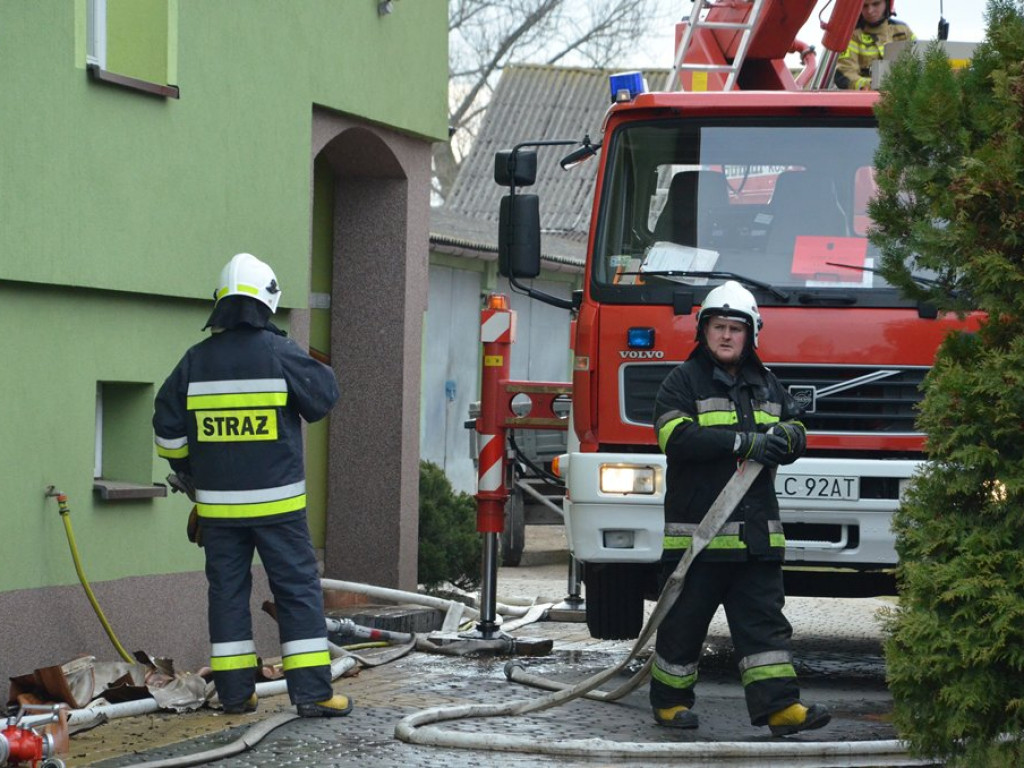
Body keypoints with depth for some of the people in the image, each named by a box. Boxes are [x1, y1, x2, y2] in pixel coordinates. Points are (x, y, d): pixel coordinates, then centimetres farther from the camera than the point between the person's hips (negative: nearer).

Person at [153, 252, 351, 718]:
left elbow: (167, 430, 7)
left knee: (227, 591, 10)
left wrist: (187, 471, 24)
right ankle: (312, 691, -3)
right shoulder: (280, 355, -9)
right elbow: (324, 396, 1)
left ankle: (235, 692, 11)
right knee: (298, 589, 1)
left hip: (217, 504, 3)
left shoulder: (196, 361, 2)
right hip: (276, 502, -3)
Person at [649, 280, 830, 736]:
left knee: (764, 620, -1)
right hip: (697, 529, -5)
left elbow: (796, 435, 20)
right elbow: (677, 437, -16)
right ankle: (669, 701, 18)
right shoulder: (683, 381, -1)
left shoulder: (766, 385, 17)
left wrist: (781, 437, -7)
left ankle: (779, 705, -5)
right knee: (685, 620, 4)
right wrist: (746, 443, -20)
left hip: (757, 534, 5)